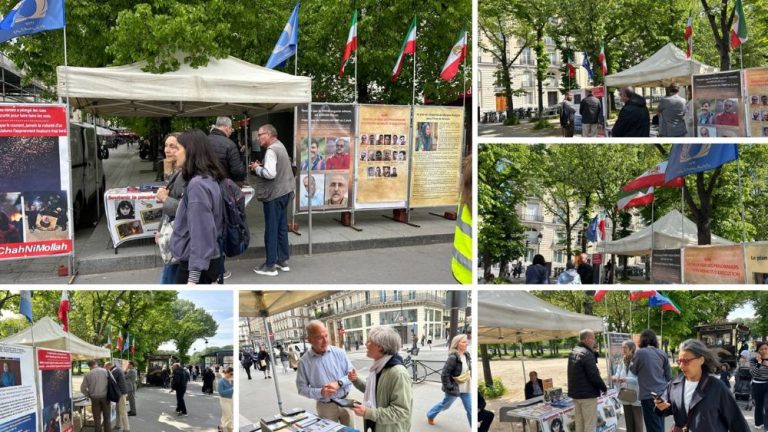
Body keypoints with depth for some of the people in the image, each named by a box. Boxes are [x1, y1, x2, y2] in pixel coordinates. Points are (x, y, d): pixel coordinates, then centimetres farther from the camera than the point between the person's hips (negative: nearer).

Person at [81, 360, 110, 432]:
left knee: (97, 418, 9)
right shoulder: (105, 371, -3)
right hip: (105, 397, 0)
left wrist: (89, 395, 13)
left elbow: (83, 388, 1)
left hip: (95, 398, 0)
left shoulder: (88, 374, -1)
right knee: (107, 417, 10)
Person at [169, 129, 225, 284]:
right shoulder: (209, 179, 8)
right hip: (210, 260, 9)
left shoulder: (197, 184, -20)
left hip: (195, 265, -9)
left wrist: (193, 277, -25)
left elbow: (201, 231, -24)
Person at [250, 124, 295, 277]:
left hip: (273, 195, -10)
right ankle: (283, 261, 22)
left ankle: (270, 266, 4)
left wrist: (257, 168, -10)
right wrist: (261, 167, 6)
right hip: (284, 192, 10)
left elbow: (270, 173, -26)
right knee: (282, 228, 15)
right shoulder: (280, 146, 15)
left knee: (271, 230, -2)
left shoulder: (271, 150, -16)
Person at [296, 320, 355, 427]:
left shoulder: (339, 352, -5)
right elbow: (302, 388, -7)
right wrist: (320, 392, -22)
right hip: (325, 407, -1)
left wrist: (339, 383, -19)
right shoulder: (304, 361, -9)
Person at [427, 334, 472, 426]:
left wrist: (470, 383, 10)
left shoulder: (467, 356, 0)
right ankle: (430, 415, 44)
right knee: (444, 405, 18)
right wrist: (449, 387, -21)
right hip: (454, 388, -6)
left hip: (466, 389, 6)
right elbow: (444, 374, -23)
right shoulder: (453, 358, -24)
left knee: (470, 410, 4)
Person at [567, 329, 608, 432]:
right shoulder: (587, 354, -19)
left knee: (579, 423, 13)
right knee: (590, 424, -3)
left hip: (575, 393, 9)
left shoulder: (573, 353, 10)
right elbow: (594, 376, -21)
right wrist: (604, 388, -4)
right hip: (587, 394, -9)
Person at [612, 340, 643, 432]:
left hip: (636, 397, -6)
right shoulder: (622, 362, 8)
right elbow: (618, 375, 3)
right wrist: (615, 378, -20)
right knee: (628, 423, 14)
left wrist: (627, 379, -30)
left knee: (638, 423, 3)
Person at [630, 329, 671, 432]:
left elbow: (633, 370, 5)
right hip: (662, 393, 5)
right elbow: (669, 376, 11)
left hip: (648, 394, -5)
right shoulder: (662, 353, 5)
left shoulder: (639, 353, -9)